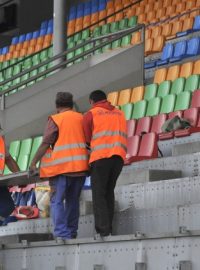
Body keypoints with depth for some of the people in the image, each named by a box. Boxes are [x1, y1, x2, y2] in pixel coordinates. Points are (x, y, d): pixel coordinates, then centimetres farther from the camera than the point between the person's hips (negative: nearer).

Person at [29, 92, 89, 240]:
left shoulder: (55, 120, -2)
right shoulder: (82, 118, 11)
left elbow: (45, 144, -7)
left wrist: (34, 163, -2)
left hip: (61, 166, -5)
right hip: (80, 166, 5)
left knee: (57, 200, -5)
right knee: (73, 200, 13)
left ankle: (61, 232, -17)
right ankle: (72, 232, 11)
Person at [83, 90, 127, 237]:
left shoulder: (90, 115, 8)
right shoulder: (120, 114, 22)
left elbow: (86, 140, 10)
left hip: (100, 157, -4)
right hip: (119, 157, 4)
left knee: (99, 194, -2)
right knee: (109, 191, 14)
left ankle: (103, 230, -15)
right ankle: (108, 227, 6)